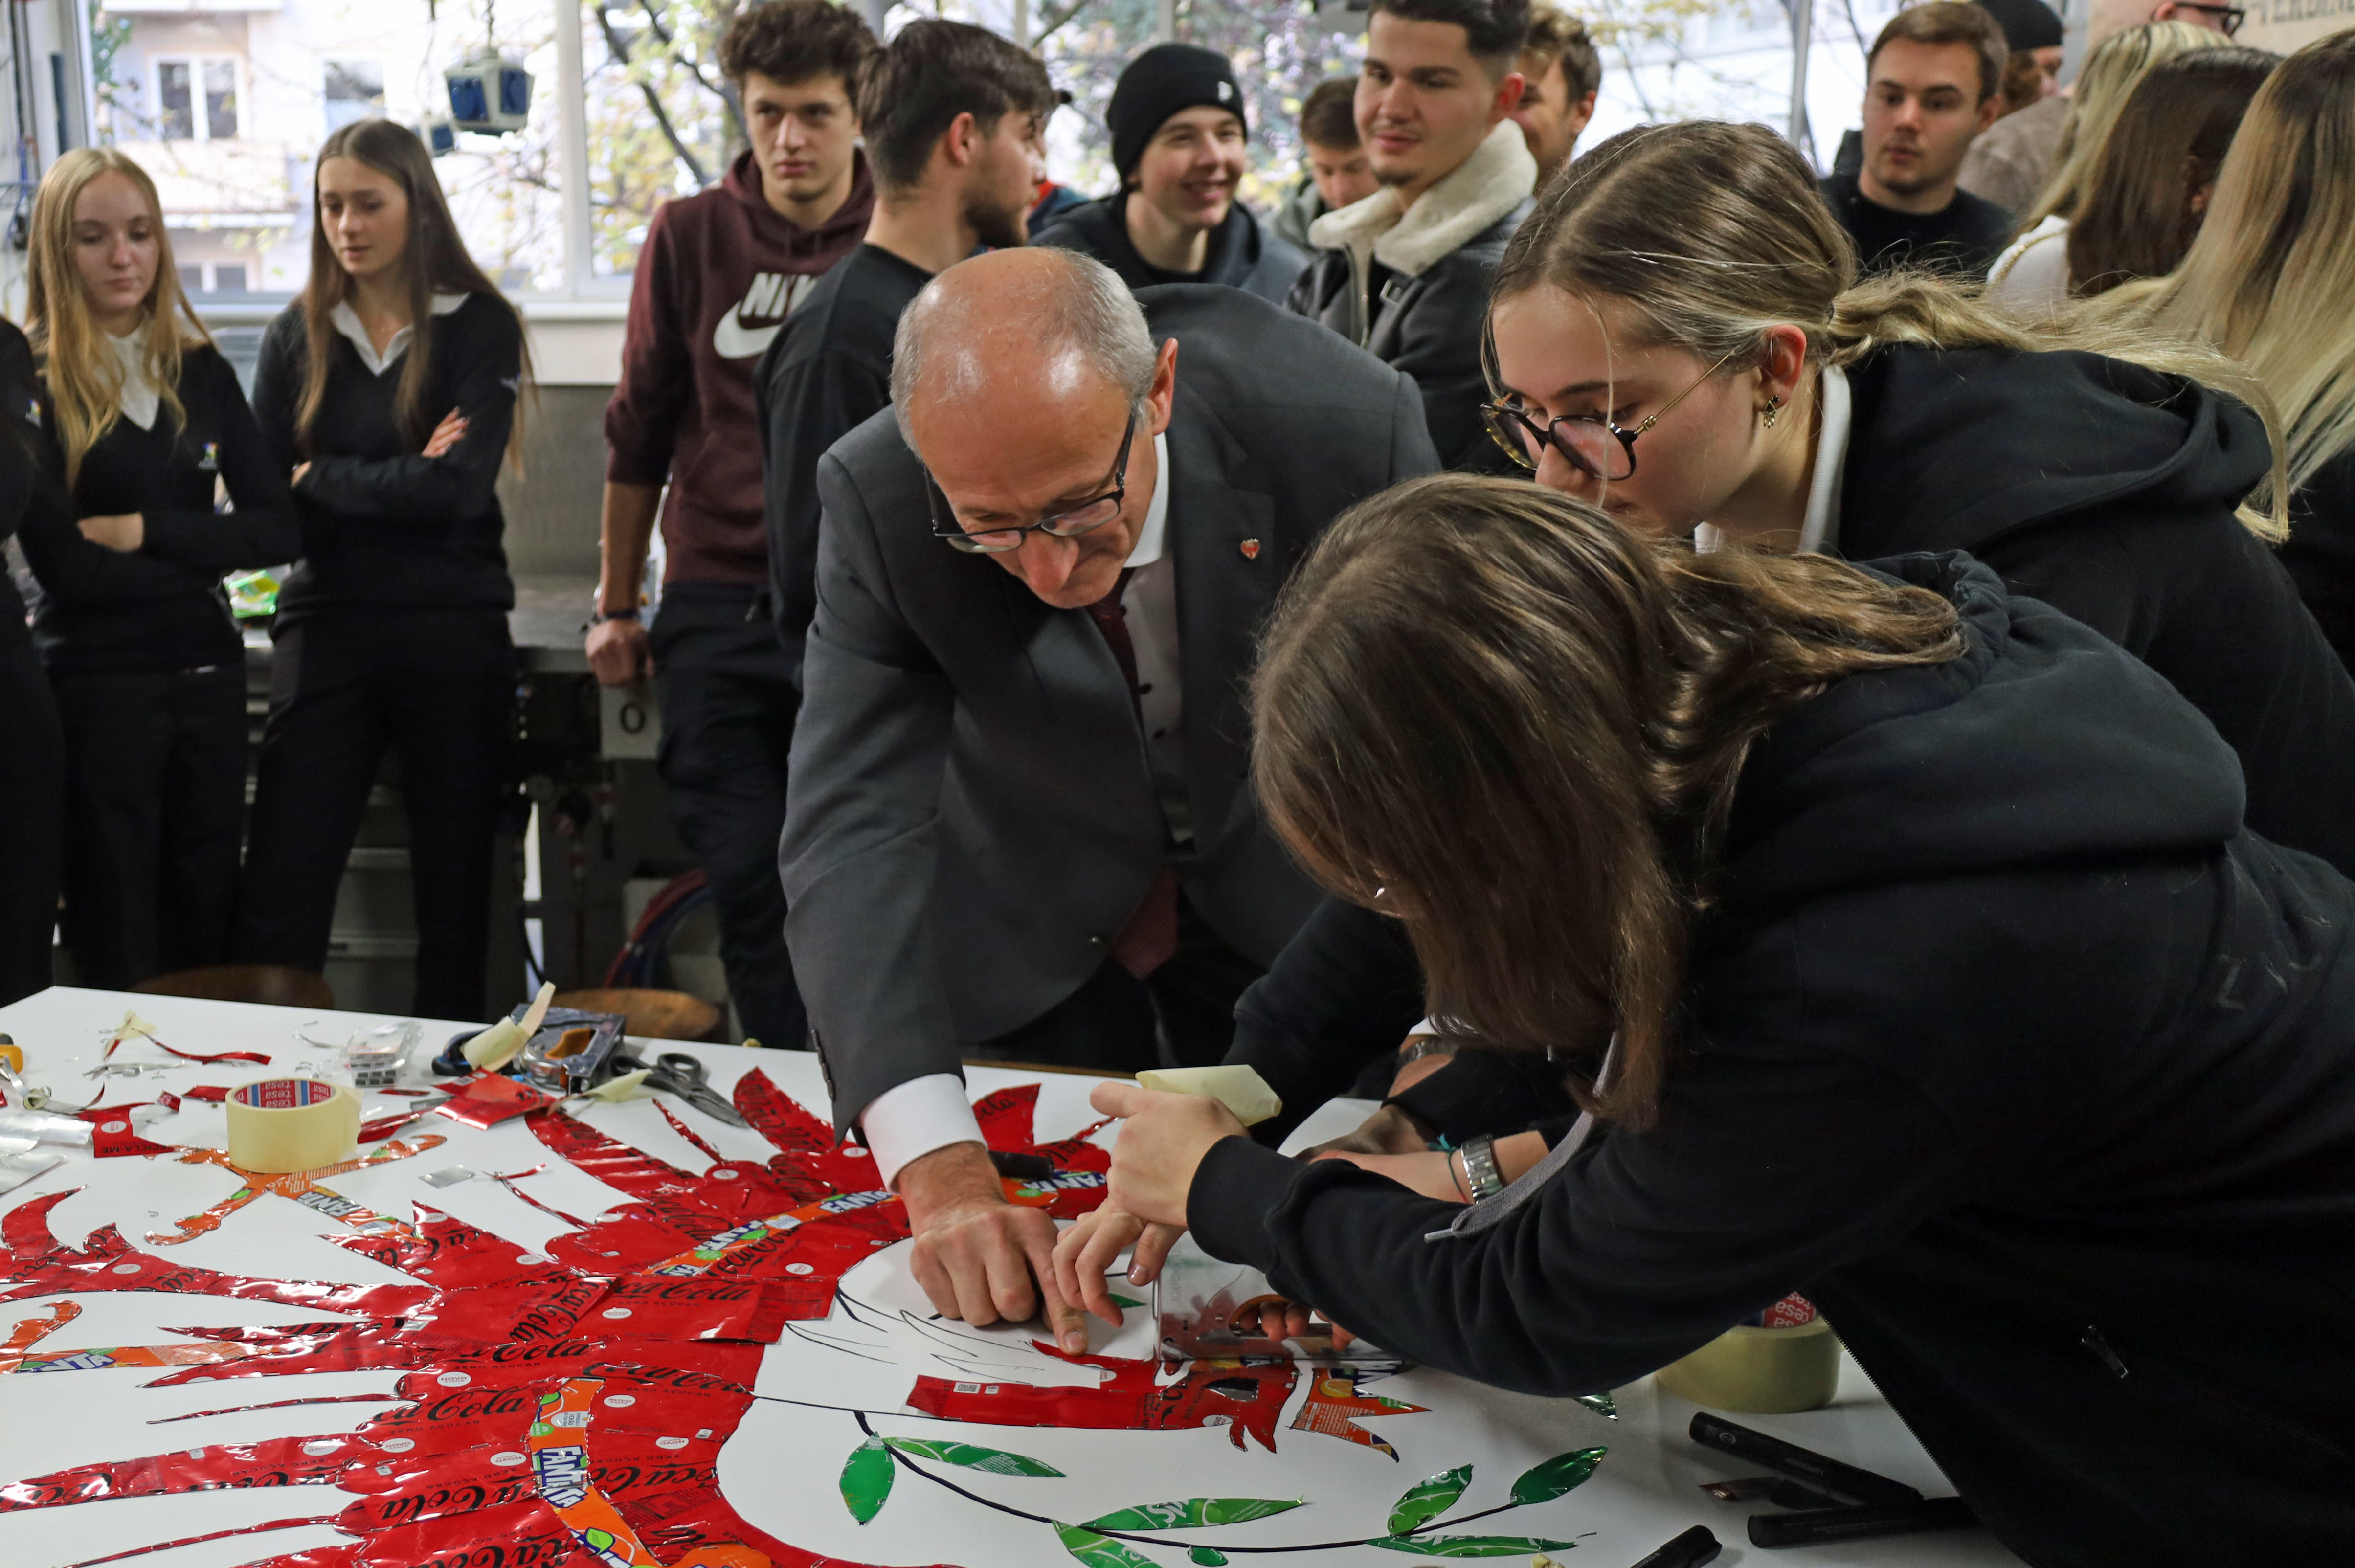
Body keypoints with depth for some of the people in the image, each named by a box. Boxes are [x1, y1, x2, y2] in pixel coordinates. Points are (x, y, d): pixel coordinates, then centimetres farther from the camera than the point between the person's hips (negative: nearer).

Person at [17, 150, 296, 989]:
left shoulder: (200, 372, 8)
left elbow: (278, 530, -1)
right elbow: (63, 565, -13)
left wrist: (146, 532, -12)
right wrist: (201, 554, -6)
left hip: (206, 676, 4)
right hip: (96, 685, -4)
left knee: (210, 938, 11)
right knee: (116, 957, 5)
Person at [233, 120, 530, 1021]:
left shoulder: (480, 327, 1)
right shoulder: (297, 336, 11)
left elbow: (459, 487, -12)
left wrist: (319, 480, -4)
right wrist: (398, 482, -9)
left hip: (453, 631, -2)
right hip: (326, 628, 2)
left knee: (455, 898, 7)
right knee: (276, 904, -6)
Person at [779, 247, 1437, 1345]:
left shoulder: (1347, 427, -31)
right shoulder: (876, 502, -29)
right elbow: (854, 827, -33)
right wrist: (938, 1166, -45)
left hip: (1298, 895, 1)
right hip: (1032, 931, 0)